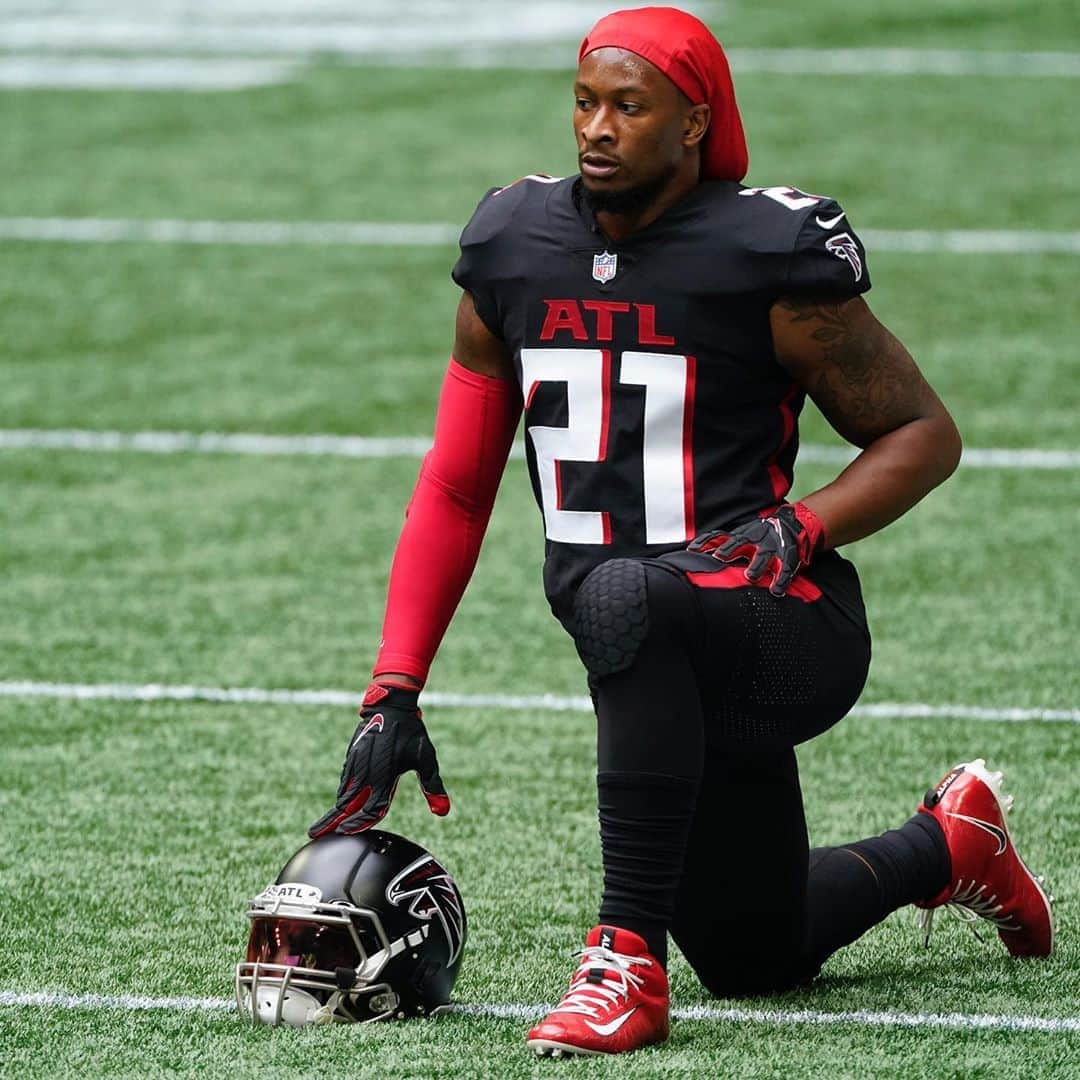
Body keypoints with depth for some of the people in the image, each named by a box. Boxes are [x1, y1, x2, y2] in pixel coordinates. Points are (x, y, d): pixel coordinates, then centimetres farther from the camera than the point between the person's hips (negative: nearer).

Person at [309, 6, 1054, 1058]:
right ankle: (946, 844, 46)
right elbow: (453, 493, 8)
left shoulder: (766, 256, -12)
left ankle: (629, 960, -32)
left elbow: (924, 434, -3)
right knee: (757, 961, 15)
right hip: (672, 671, 7)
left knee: (626, 596, -40)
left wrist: (800, 530, -21)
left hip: (786, 634, -7)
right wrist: (392, 694, 0)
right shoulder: (512, 250, 4)